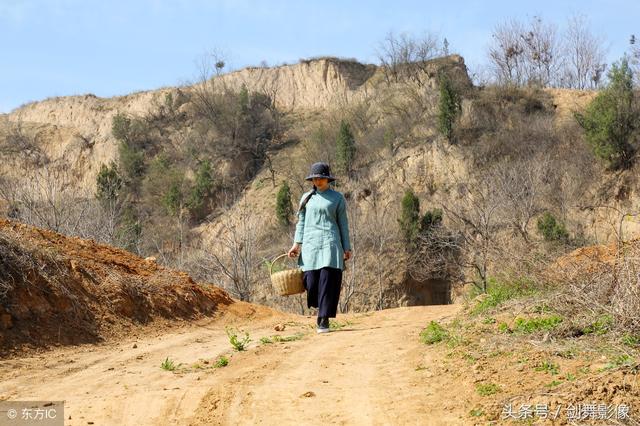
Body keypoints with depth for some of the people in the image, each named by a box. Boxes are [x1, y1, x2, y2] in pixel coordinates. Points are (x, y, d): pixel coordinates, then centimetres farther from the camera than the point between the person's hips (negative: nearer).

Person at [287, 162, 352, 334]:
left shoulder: (337, 198, 7)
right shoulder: (306, 197, 13)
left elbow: (343, 223, 8)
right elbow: (301, 221, 13)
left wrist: (347, 247, 3)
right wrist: (296, 243, 3)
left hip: (330, 243, -2)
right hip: (310, 244, 2)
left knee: (328, 281, -11)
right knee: (311, 282, -5)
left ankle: (324, 320, -7)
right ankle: (323, 309, 25)